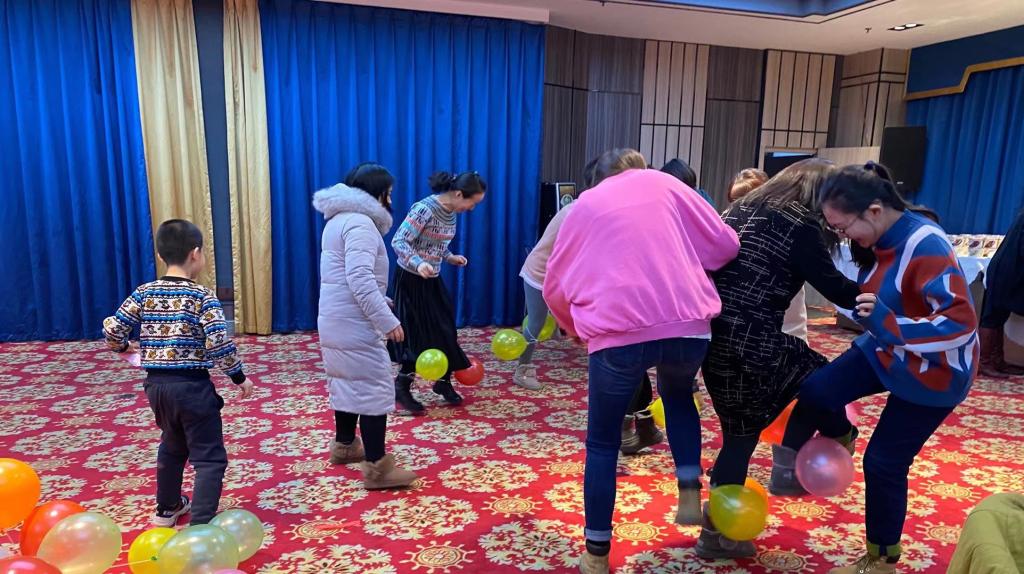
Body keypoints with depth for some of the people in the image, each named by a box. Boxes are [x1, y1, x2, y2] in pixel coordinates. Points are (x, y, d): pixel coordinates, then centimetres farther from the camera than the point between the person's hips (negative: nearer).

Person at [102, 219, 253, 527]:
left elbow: (112, 329, 1)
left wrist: (125, 346, 23)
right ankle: (200, 524, -8)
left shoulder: (144, 292, 2)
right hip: (192, 385, -6)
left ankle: (167, 508, 43)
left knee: (172, 445, 28)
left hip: (156, 384, 6)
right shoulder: (202, 295, -12)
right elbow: (218, 342, -20)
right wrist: (239, 376, -8)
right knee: (210, 456, 1)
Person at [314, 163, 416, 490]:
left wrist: (380, 302, 27)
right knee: (375, 389, -6)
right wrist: (388, 321, -27)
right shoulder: (360, 223, -18)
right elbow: (360, 279, -28)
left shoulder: (341, 218, 15)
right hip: (355, 325, -10)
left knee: (347, 382, 21)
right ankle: (377, 468, -1)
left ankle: (344, 445, 35)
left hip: (337, 321, 11)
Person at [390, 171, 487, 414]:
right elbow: (398, 241, -26)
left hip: (432, 280, 8)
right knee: (419, 336, -2)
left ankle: (443, 382, 27)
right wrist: (418, 264, -39)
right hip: (411, 280, -8)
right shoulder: (425, 209, -24)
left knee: (445, 331, 10)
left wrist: (450, 257, -1)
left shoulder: (450, 212, 2)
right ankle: (401, 388, 15)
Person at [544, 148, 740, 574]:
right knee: (677, 395, 34)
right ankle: (690, 493, 22)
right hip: (688, 324, 2)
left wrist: (580, 330, 35)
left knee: (602, 441, 17)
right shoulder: (664, 183, 17)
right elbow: (726, 245, 13)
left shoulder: (585, 203, 18)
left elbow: (555, 286, 19)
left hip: (617, 331, -1)